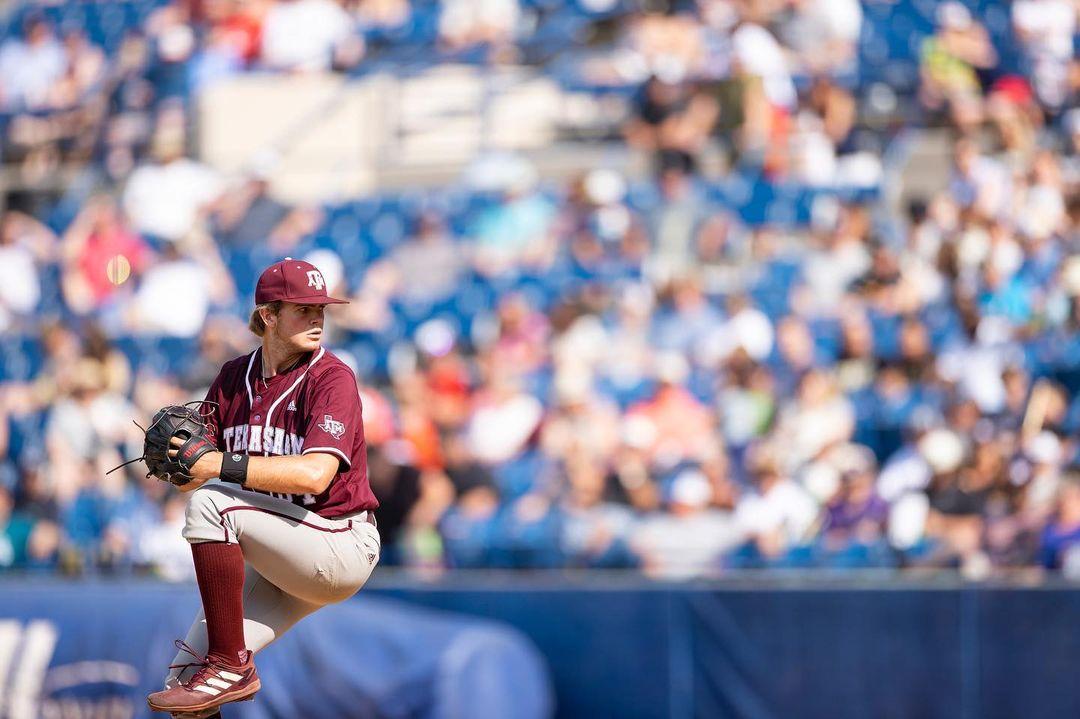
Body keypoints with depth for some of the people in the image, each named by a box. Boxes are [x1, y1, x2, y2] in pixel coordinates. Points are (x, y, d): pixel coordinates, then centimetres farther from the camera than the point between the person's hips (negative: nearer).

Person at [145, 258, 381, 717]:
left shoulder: (332, 378, -12)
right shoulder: (234, 378, 7)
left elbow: (315, 474, -27)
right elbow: (193, 478, 4)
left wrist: (225, 465, -30)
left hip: (341, 547, -6)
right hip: (279, 564, 6)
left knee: (212, 503, -28)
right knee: (184, 680, -6)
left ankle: (231, 667, -23)